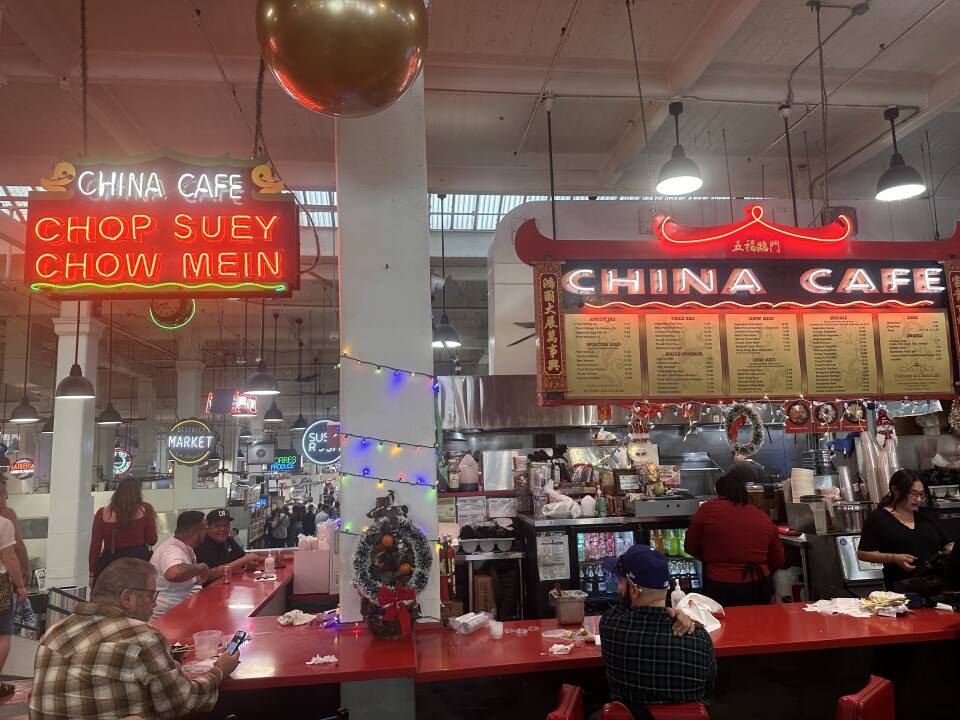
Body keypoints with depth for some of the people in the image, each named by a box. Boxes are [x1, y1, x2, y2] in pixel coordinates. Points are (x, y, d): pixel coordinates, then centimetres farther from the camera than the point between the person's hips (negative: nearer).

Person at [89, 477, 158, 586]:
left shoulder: (102, 513, 1)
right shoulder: (145, 510, -2)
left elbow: (95, 546, 3)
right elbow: (152, 541, 2)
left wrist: (92, 573, 10)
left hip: (109, 561, 1)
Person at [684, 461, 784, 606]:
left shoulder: (708, 508, -6)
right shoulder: (764, 518, 2)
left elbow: (690, 547, 3)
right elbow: (777, 561, 13)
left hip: (720, 590, -3)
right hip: (760, 589, 3)